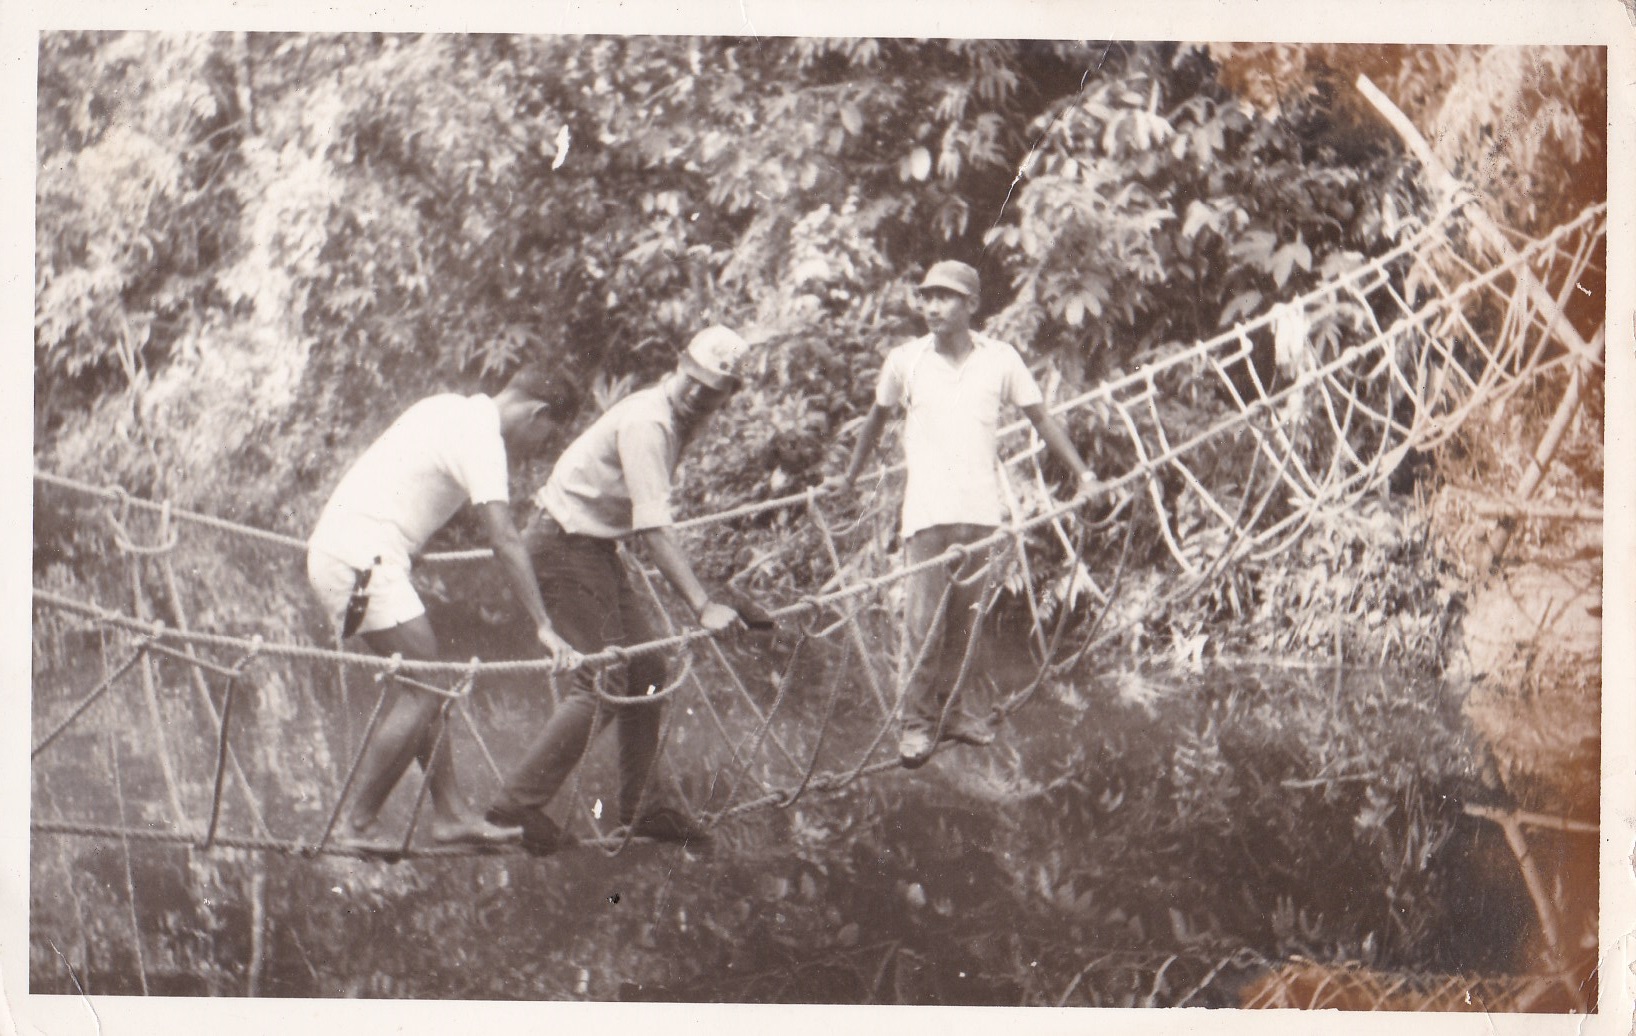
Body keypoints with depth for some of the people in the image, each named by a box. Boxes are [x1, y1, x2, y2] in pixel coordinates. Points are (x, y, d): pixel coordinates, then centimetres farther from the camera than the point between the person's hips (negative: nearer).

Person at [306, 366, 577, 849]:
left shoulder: (451, 409, 16)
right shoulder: (482, 437, -12)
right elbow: (504, 540, -20)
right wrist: (544, 627, -21)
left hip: (333, 550, 10)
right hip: (361, 560, -10)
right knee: (426, 688, -9)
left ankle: (452, 813, 10)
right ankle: (358, 826, -7)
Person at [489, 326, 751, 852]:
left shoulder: (681, 423, 7)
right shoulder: (646, 423, -23)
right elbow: (655, 531, -31)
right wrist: (703, 605, -36)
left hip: (596, 544, 10)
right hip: (563, 545, -10)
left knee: (645, 668, 8)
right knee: (603, 677, -14)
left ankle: (637, 808, 17)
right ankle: (518, 805, -11)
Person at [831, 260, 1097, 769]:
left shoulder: (1000, 360, 0)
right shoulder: (905, 361, 1)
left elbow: (1041, 419, 7)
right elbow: (878, 418, 17)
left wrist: (1082, 472, -1)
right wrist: (849, 477, 26)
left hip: (981, 510, 1)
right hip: (928, 510, -1)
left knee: (963, 621, 8)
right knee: (923, 620, -4)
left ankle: (947, 711, 21)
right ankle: (917, 722, 5)